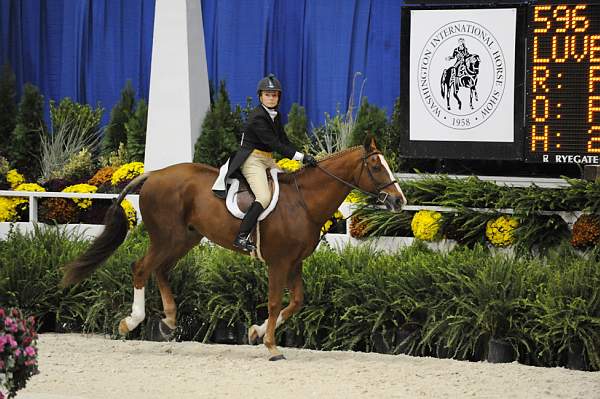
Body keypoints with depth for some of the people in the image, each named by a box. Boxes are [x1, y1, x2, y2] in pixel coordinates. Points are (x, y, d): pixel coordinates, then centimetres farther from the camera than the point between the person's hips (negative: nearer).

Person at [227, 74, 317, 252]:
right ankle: (241, 237, -28)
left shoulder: (275, 115, 11)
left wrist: (303, 158, 1)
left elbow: (284, 141, 13)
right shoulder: (257, 117, -18)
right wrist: (301, 157, -26)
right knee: (264, 197, -26)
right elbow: (274, 144, -24)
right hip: (252, 160, -10)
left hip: (267, 160, 10)